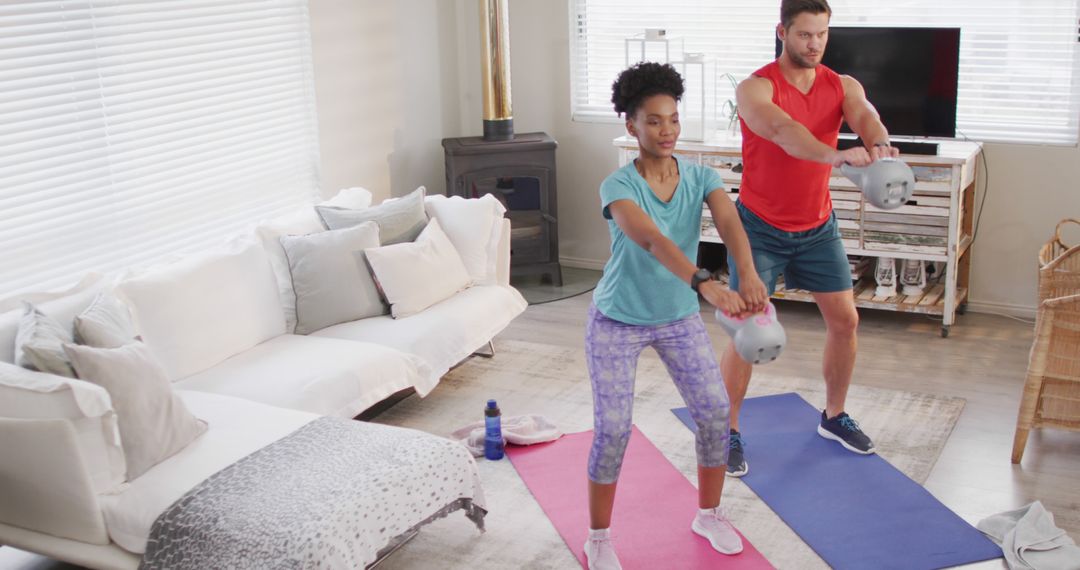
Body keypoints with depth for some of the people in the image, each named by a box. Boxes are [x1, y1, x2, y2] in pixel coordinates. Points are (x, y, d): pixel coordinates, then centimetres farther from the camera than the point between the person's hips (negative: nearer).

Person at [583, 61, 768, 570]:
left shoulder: (700, 177, -9)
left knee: (716, 412, 2)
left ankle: (708, 515, 26)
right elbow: (650, 239, -41)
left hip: (679, 318, 4)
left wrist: (749, 277, -49)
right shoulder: (617, 186, -22)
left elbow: (730, 224, -28)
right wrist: (705, 283, -57)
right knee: (613, 430, -6)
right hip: (617, 322, -4)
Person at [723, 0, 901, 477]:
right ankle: (728, 433, 10)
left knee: (845, 319, 8)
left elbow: (865, 117, -26)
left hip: (817, 226, 5)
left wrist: (879, 145, -50)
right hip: (761, 227, -5)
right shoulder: (755, 88, -17)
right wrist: (835, 155, -57)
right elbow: (783, 130, -38)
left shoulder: (843, 86, -3)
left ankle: (834, 417, 30)